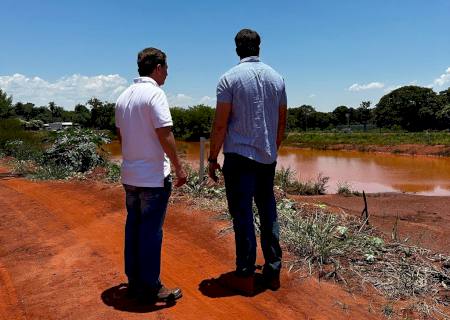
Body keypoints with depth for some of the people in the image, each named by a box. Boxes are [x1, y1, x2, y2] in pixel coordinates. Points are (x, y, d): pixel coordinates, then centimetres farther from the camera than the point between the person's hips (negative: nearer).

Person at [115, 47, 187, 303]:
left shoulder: (124, 96, 11)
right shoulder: (155, 93, -13)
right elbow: (165, 134, -19)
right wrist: (179, 168, -12)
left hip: (129, 175, 8)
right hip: (154, 176, -8)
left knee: (134, 227, 14)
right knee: (151, 231, 1)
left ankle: (134, 281, 25)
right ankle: (150, 287, 11)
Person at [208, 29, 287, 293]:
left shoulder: (230, 78, -6)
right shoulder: (277, 78, 9)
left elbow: (220, 124, -10)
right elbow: (282, 123, 12)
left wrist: (212, 158, -2)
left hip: (239, 156, -4)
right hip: (268, 158, 5)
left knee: (243, 215, 2)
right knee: (269, 214, 13)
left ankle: (246, 275, 9)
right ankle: (273, 271, 20)